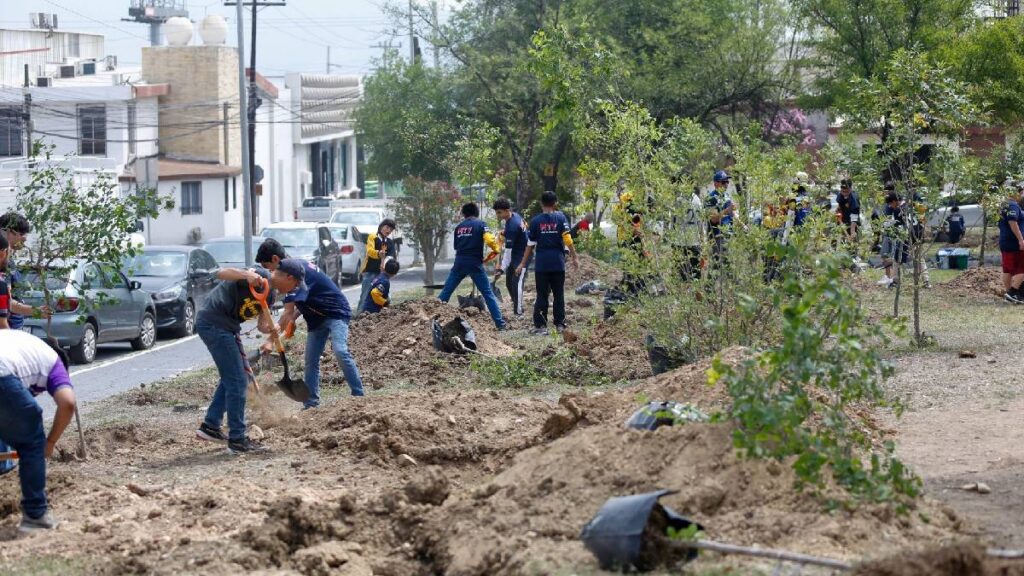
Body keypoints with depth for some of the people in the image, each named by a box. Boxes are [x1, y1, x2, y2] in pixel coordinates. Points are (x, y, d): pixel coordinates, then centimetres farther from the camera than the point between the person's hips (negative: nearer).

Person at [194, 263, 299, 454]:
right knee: (237, 381, -7)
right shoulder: (259, 276, -17)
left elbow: (262, 325, 12)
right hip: (213, 323, -11)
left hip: (228, 327, 11)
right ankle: (237, 440, -1)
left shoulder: (270, 294, 12)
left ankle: (210, 426, 29)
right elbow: (222, 273, -27)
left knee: (234, 377, 21)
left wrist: (273, 330, -11)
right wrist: (247, 275, -45)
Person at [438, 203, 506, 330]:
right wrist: (496, 249, 4)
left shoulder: (458, 227, 14)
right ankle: (500, 323, 0)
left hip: (459, 263, 3)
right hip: (475, 263, -3)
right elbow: (489, 240, -15)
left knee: (446, 292, 9)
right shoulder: (480, 224, 1)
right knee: (488, 294, 3)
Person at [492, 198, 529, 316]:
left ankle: (518, 312, -18)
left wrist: (502, 269, -32)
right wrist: (506, 233, 8)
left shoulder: (512, 226, -29)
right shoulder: (515, 215, -1)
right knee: (509, 283, 13)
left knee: (516, 283, -17)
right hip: (516, 255, 11)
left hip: (521, 257, -11)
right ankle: (517, 306, 25)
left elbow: (508, 251, -31)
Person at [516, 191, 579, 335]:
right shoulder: (560, 218, -1)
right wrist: (574, 257, -2)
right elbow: (567, 239, -8)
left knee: (542, 295, 4)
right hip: (558, 263, 0)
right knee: (559, 294, 9)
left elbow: (531, 244, 1)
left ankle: (541, 325, 0)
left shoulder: (536, 221, 0)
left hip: (541, 263, 0)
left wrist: (523, 264, 8)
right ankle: (560, 324, 10)